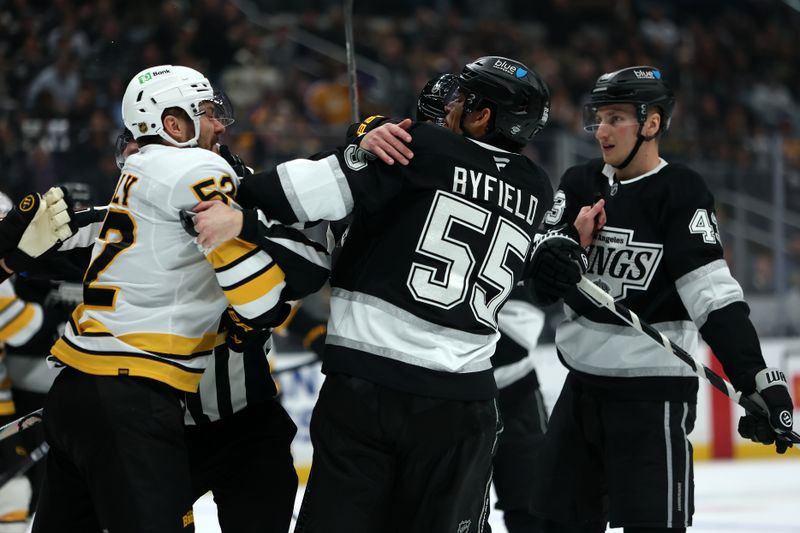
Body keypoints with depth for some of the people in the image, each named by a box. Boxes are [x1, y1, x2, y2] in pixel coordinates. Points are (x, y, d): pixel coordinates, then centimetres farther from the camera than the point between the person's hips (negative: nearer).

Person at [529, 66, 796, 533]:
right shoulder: (581, 185, 7)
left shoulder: (681, 193, -11)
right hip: (583, 383, 6)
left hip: (653, 389, -6)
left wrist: (758, 378, -29)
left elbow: (714, 293, -18)